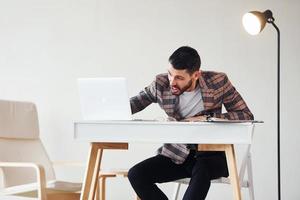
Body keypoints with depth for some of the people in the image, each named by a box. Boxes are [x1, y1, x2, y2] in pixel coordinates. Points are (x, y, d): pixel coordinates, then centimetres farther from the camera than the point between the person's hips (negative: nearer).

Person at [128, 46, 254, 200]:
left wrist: (208, 118, -17)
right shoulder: (161, 84, -5)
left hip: (211, 154, -3)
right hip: (177, 154, 3)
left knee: (201, 171, -38)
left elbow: (246, 115, -6)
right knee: (135, 175, -19)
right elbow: (135, 102, 12)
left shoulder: (218, 82, -9)